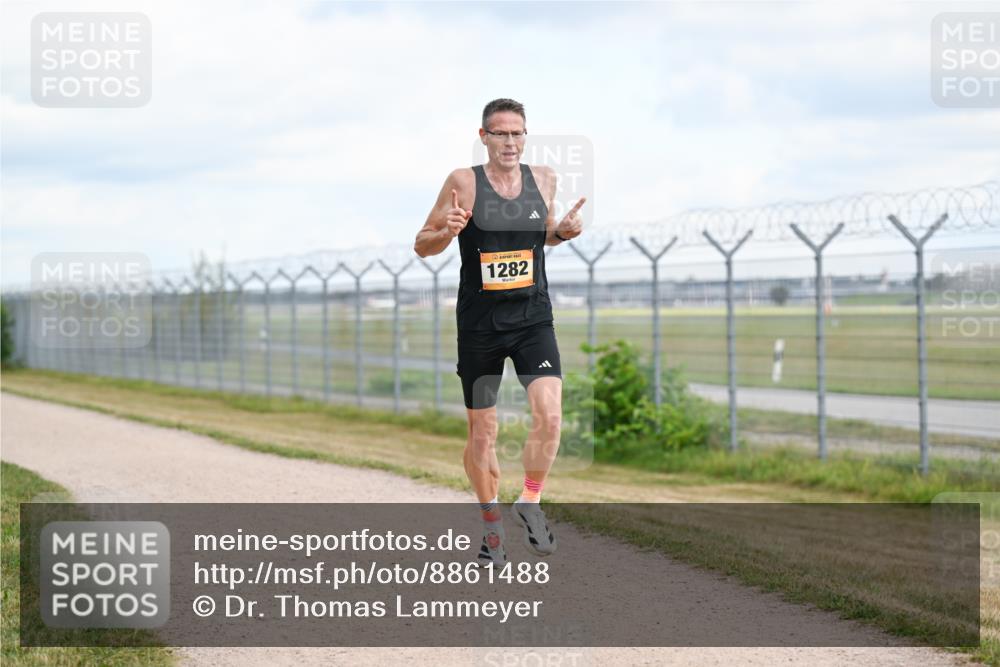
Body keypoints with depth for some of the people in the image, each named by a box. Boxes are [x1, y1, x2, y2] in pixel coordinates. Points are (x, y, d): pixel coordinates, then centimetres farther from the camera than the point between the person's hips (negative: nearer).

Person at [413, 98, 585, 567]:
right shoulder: (463, 182, -7)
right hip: (479, 324, -2)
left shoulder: (543, 179, 3)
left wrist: (564, 231, 0)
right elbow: (422, 245, -1)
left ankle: (530, 503, 2)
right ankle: (491, 525, 26)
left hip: (533, 319, 2)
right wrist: (447, 232, -22)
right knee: (481, 431, 7)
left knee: (549, 413, -19)